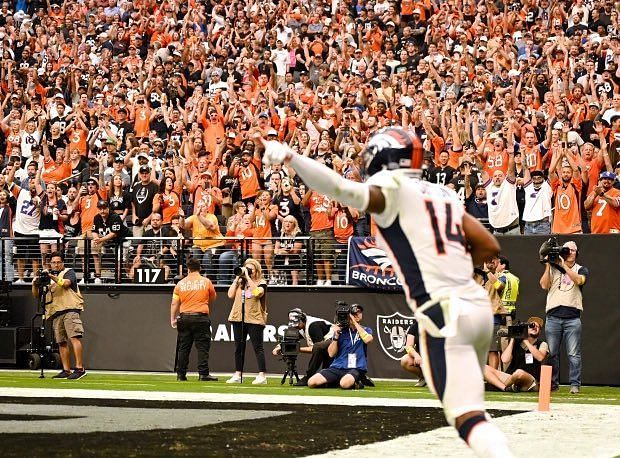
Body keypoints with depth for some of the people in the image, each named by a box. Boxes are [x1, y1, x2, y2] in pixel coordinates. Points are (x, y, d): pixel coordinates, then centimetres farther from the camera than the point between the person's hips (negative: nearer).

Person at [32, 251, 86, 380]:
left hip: (70, 309, -6)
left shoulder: (69, 272, 11)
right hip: (56, 314, 6)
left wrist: (53, 277, -21)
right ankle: (66, 370, 7)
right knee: (61, 342, 4)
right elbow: (36, 295, 19)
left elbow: (66, 283, -11)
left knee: (74, 337, -18)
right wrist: (35, 284, -1)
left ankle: (80, 368, -25)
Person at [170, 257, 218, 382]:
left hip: (184, 317, 2)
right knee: (202, 347, -2)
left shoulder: (181, 283, 5)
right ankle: (203, 374, -7)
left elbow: (174, 303, 5)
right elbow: (212, 299, 14)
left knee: (183, 347, 8)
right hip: (201, 317, -2)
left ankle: (181, 374, 9)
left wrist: (173, 319, 9)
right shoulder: (206, 282, 1)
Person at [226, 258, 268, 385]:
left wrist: (248, 277, -15)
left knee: (258, 347, -7)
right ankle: (237, 375, 16)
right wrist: (237, 278, 0)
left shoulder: (261, 283, 1)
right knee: (239, 347, 10)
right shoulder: (240, 282, 13)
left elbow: (257, 293, -19)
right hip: (238, 318, 5)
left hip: (254, 319, -5)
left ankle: (262, 376, -10)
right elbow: (230, 295, 3)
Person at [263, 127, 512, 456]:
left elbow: (344, 190, -21)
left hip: (444, 314, -8)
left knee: (467, 418, -11)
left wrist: (289, 157, -29)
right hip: (478, 304, 8)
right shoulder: (444, 195, 20)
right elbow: (489, 247, 19)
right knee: (470, 411, 21)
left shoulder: (390, 188, -1)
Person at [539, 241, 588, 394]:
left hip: (572, 317, -2)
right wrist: (548, 265, -2)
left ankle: (575, 384, -3)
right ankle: (552, 383, 9)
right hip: (553, 316, 2)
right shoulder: (553, 268, 15)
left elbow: (579, 280, -11)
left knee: (574, 354, -5)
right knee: (551, 353, 2)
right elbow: (544, 285, 2)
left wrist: (564, 266, -13)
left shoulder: (581, 269, 12)